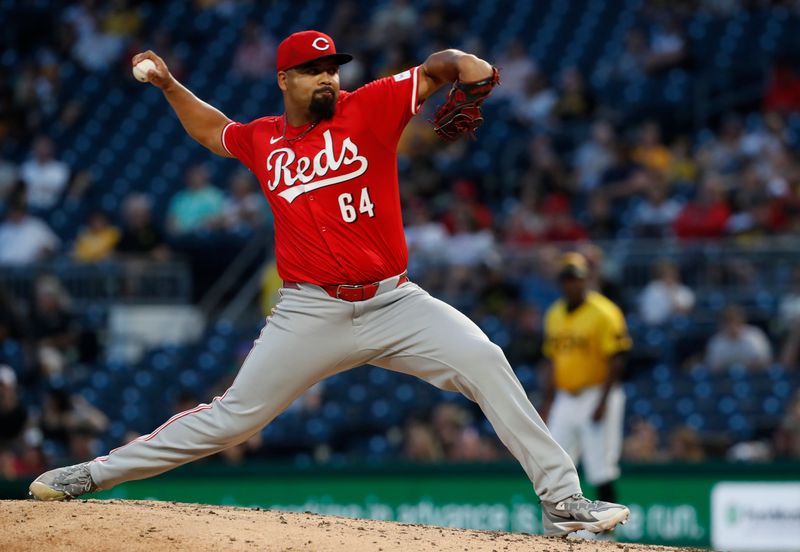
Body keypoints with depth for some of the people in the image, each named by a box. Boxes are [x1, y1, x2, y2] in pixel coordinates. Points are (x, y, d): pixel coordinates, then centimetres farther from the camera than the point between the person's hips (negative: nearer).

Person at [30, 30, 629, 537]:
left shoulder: (368, 108, -1)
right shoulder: (263, 140, 8)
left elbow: (436, 68, -8)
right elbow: (213, 130, 31)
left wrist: (466, 66, -30)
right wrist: (168, 85, 21)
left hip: (394, 303, -1)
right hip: (311, 315, 1)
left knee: (485, 361, -20)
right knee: (233, 416, 1)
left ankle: (562, 499, -17)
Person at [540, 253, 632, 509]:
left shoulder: (604, 313, -9)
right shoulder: (554, 315, 12)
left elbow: (616, 360, -13)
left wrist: (603, 401, -18)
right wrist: (547, 402, 13)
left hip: (596, 395, -7)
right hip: (564, 399, 7)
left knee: (601, 467, -7)